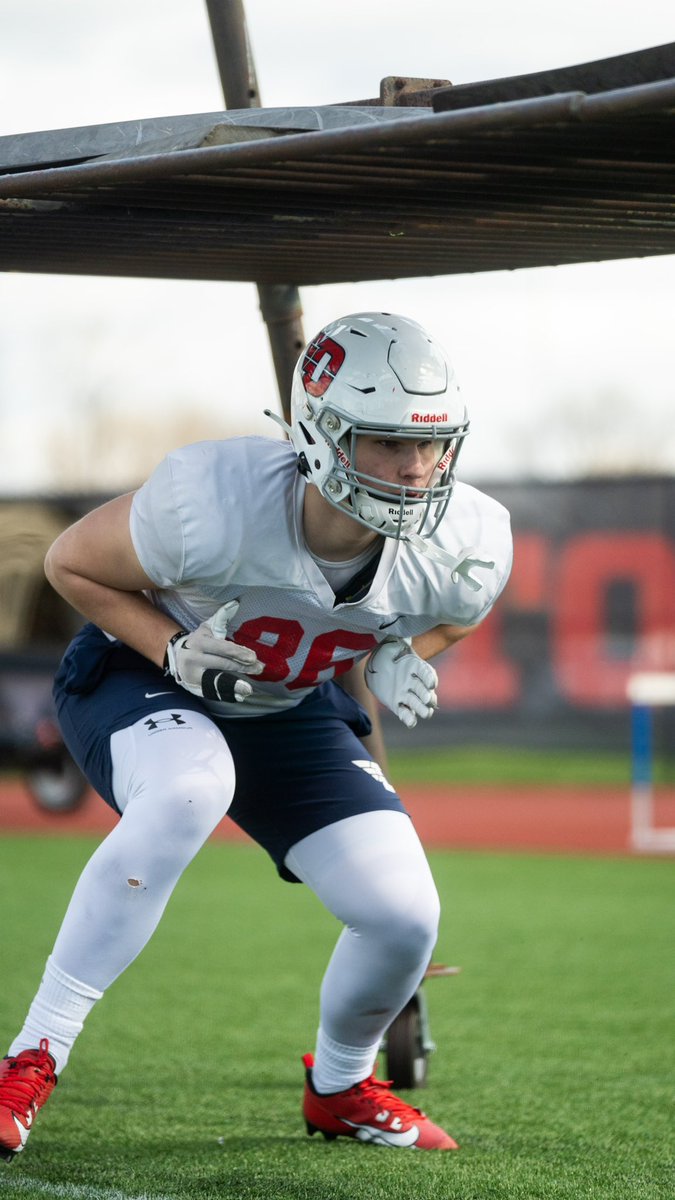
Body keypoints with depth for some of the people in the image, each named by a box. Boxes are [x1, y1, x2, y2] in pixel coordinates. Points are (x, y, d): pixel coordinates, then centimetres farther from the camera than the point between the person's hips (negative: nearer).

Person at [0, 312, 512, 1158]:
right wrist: (176, 652, -28)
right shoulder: (217, 502, -36)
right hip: (139, 670, -4)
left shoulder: (463, 546, -23)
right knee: (189, 788, -39)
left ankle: (339, 1087, 25)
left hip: (286, 708, 5)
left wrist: (395, 659, -14)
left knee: (404, 916, -10)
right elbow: (71, 562, -17)